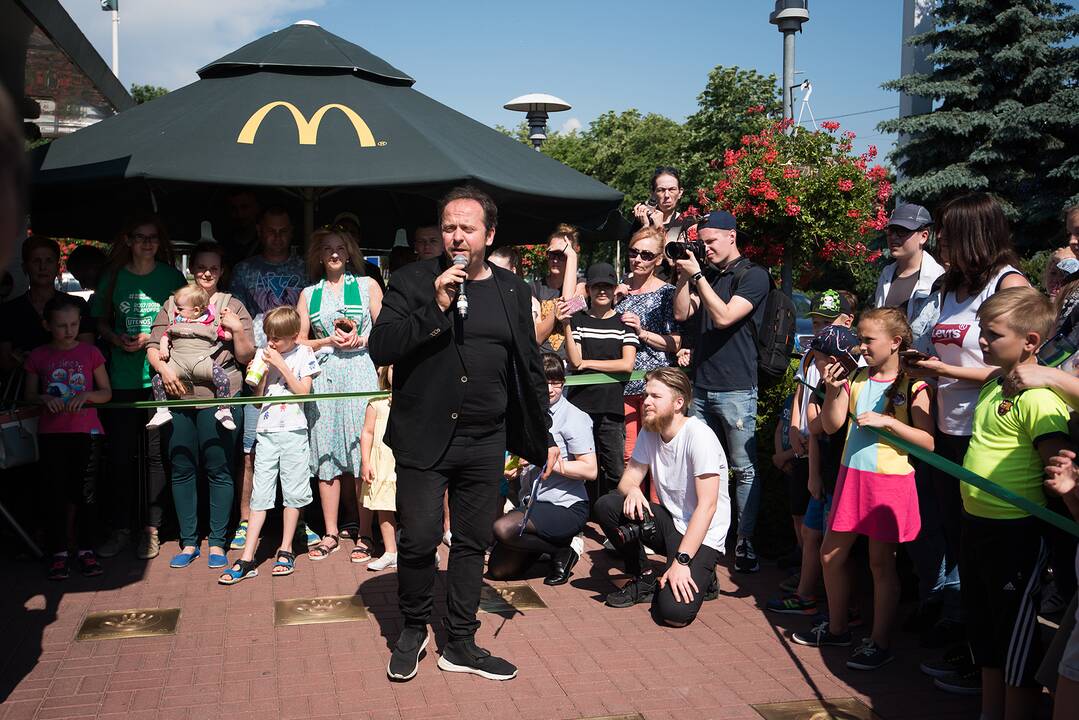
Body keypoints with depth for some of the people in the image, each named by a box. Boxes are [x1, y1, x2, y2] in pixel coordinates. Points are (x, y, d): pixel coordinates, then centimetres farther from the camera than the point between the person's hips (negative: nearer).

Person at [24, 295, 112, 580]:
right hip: (51, 433, 1)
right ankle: (59, 551, 12)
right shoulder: (38, 357, 4)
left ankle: (85, 548, 13)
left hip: (86, 431, -1)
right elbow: (29, 395, 10)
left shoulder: (90, 353, 2)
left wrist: (86, 395, -14)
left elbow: (106, 392, 5)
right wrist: (45, 398, -12)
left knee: (84, 492, 1)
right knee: (55, 492, 3)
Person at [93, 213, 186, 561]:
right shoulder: (114, 276, 8)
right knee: (121, 453, 3)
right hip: (122, 376, 2)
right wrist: (118, 340, -5)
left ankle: (151, 528, 10)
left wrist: (154, 337, -11)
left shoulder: (171, 276, 4)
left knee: (154, 453, 1)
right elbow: (102, 321, 15)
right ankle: (120, 528, 14)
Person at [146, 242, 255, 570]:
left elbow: (246, 357, 4)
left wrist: (238, 329, -13)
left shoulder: (232, 306, 8)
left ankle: (217, 542, 11)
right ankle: (188, 542, 17)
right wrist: (163, 367, -10)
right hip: (178, 396, 3)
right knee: (181, 470, 6)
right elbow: (153, 346, 10)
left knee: (218, 469, 0)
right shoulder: (172, 304, 14)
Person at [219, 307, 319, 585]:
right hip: (267, 431, 3)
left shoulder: (304, 354, 1)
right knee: (260, 494, 1)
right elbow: (258, 400, 10)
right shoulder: (263, 354, 9)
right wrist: (261, 374, -6)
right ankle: (247, 559, 0)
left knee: (293, 491, 4)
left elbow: (303, 391, -10)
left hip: (293, 431, -3)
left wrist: (282, 365, -13)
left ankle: (285, 550, 17)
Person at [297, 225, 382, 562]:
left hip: (360, 373, -3)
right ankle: (330, 534, 12)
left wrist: (360, 340, -10)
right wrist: (330, 341, -4)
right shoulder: (309, 294, 15)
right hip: (323, 377, 3)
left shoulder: (367, 285, 9)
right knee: (325, 453, 3)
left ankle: (365, 534, 2)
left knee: (363, 453, -5)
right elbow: (299, 342, 12)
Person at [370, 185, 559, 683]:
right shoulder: (413, 282, -3)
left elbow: (529, 368, 12)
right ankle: (413, 629, 25)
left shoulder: (511, 291, 7)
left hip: (484, 444, 3)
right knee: (419, 540, -2)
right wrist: (436, 307, -21)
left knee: (472, 544, 10)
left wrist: (545, 437, 11)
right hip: (423, 439, -3)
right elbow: (380, 348, -13)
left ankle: (460, 645, 24)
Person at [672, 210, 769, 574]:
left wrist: (697, 276, -12)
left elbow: (724, 317, -14)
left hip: (736, 390, -6)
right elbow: (681, 314, 11)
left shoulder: (753, 275, -3)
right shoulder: (709, 276, 17)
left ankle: (745, 543, 4)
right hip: (700, 387, 6)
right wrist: (685, 276, 2)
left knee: (744, 468, -1)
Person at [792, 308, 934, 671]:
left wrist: (887, 420, -21)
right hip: (851, 475, 6)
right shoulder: (855, 378, 6)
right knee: (831, 553, 12)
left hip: (889, 480, -6)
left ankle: (880, 642, 16)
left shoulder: (912, 386, -8)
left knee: (881, 562, 3)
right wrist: (832, 392, -13)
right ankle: (836, 628, 30)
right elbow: (831, 426, 2)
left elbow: (928, 442, -11)